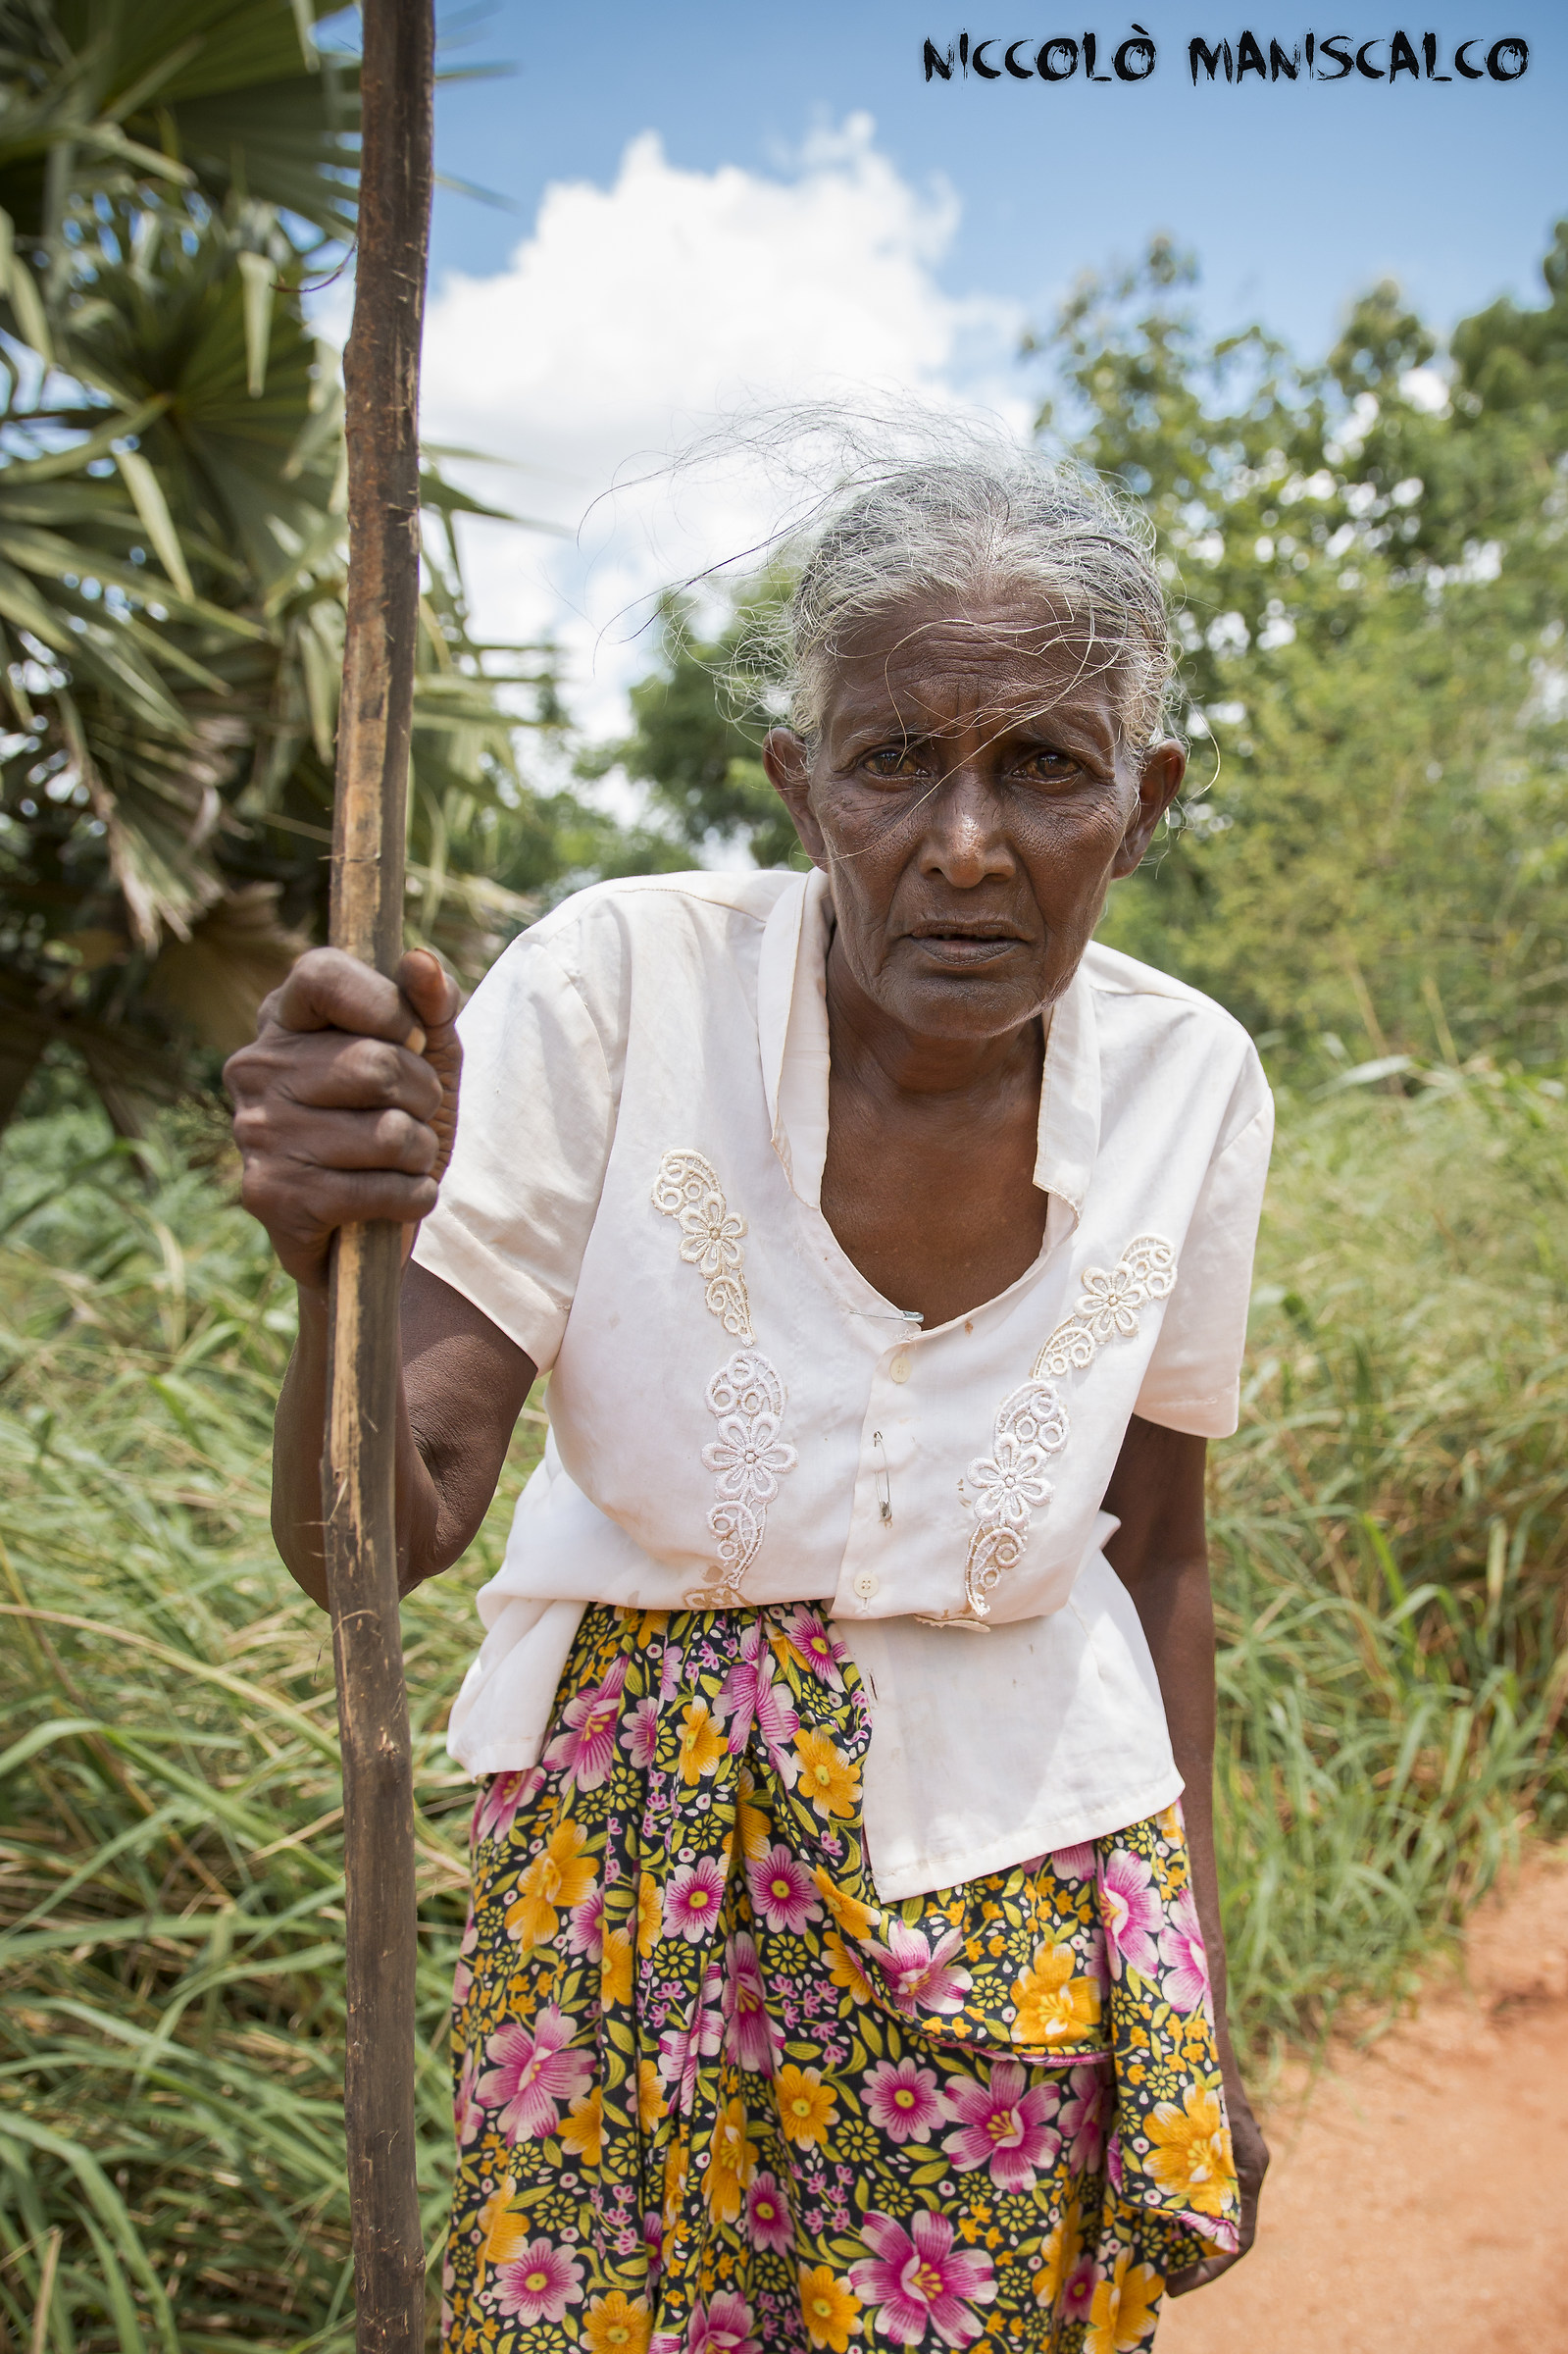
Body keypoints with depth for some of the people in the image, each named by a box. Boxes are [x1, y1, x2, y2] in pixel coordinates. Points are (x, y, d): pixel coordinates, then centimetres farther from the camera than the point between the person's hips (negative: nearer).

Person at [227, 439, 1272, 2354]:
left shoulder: (1188, 1083, -11)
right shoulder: (620, 981, -20)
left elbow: (1153, 1553, 2)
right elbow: (370, 1544, -19)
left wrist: (1203, 2014, 6)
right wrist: (335, 1274, -41)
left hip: (1019, 1879, 2)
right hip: (631, 1864, -1)